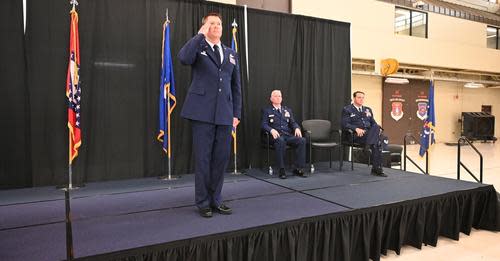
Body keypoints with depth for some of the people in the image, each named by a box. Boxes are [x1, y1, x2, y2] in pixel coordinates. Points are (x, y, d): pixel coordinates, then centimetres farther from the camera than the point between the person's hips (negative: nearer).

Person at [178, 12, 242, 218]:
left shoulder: (231, 54, 19)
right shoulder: (197, 47, 7)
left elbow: (236, 86, 18)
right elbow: (184, 58, -18)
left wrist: (236, 113, 10)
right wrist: (200, 34, -9)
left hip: (225, 114, 4)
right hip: (203, 111, -4)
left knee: (221, 158, 7)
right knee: (203, 158, 1)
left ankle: (216, 200, 21)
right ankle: (203, 202, 14)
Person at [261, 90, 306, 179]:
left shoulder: (287, 110, 26)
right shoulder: (266, 110, 14)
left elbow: (293, 123, 19)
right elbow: (264, 124, 2)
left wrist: (297, 128, -6)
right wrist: (272, 130, -20)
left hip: (288, 135, 4)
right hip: (276, 136, -4)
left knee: (302, 140, -26)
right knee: (280, 141, -40)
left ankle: (299, 168, -22)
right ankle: (282, 170, -33)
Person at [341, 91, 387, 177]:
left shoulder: (368, 110, 27)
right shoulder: (347, 110, 7)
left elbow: (373, 123, 23)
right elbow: (345, 124, -5)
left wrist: (377, 128, -2)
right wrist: (356, 128, -22)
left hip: (370, 133, 5)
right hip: (356, 135, -5)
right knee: (377, 142, -31)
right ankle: (377, 168, -28)